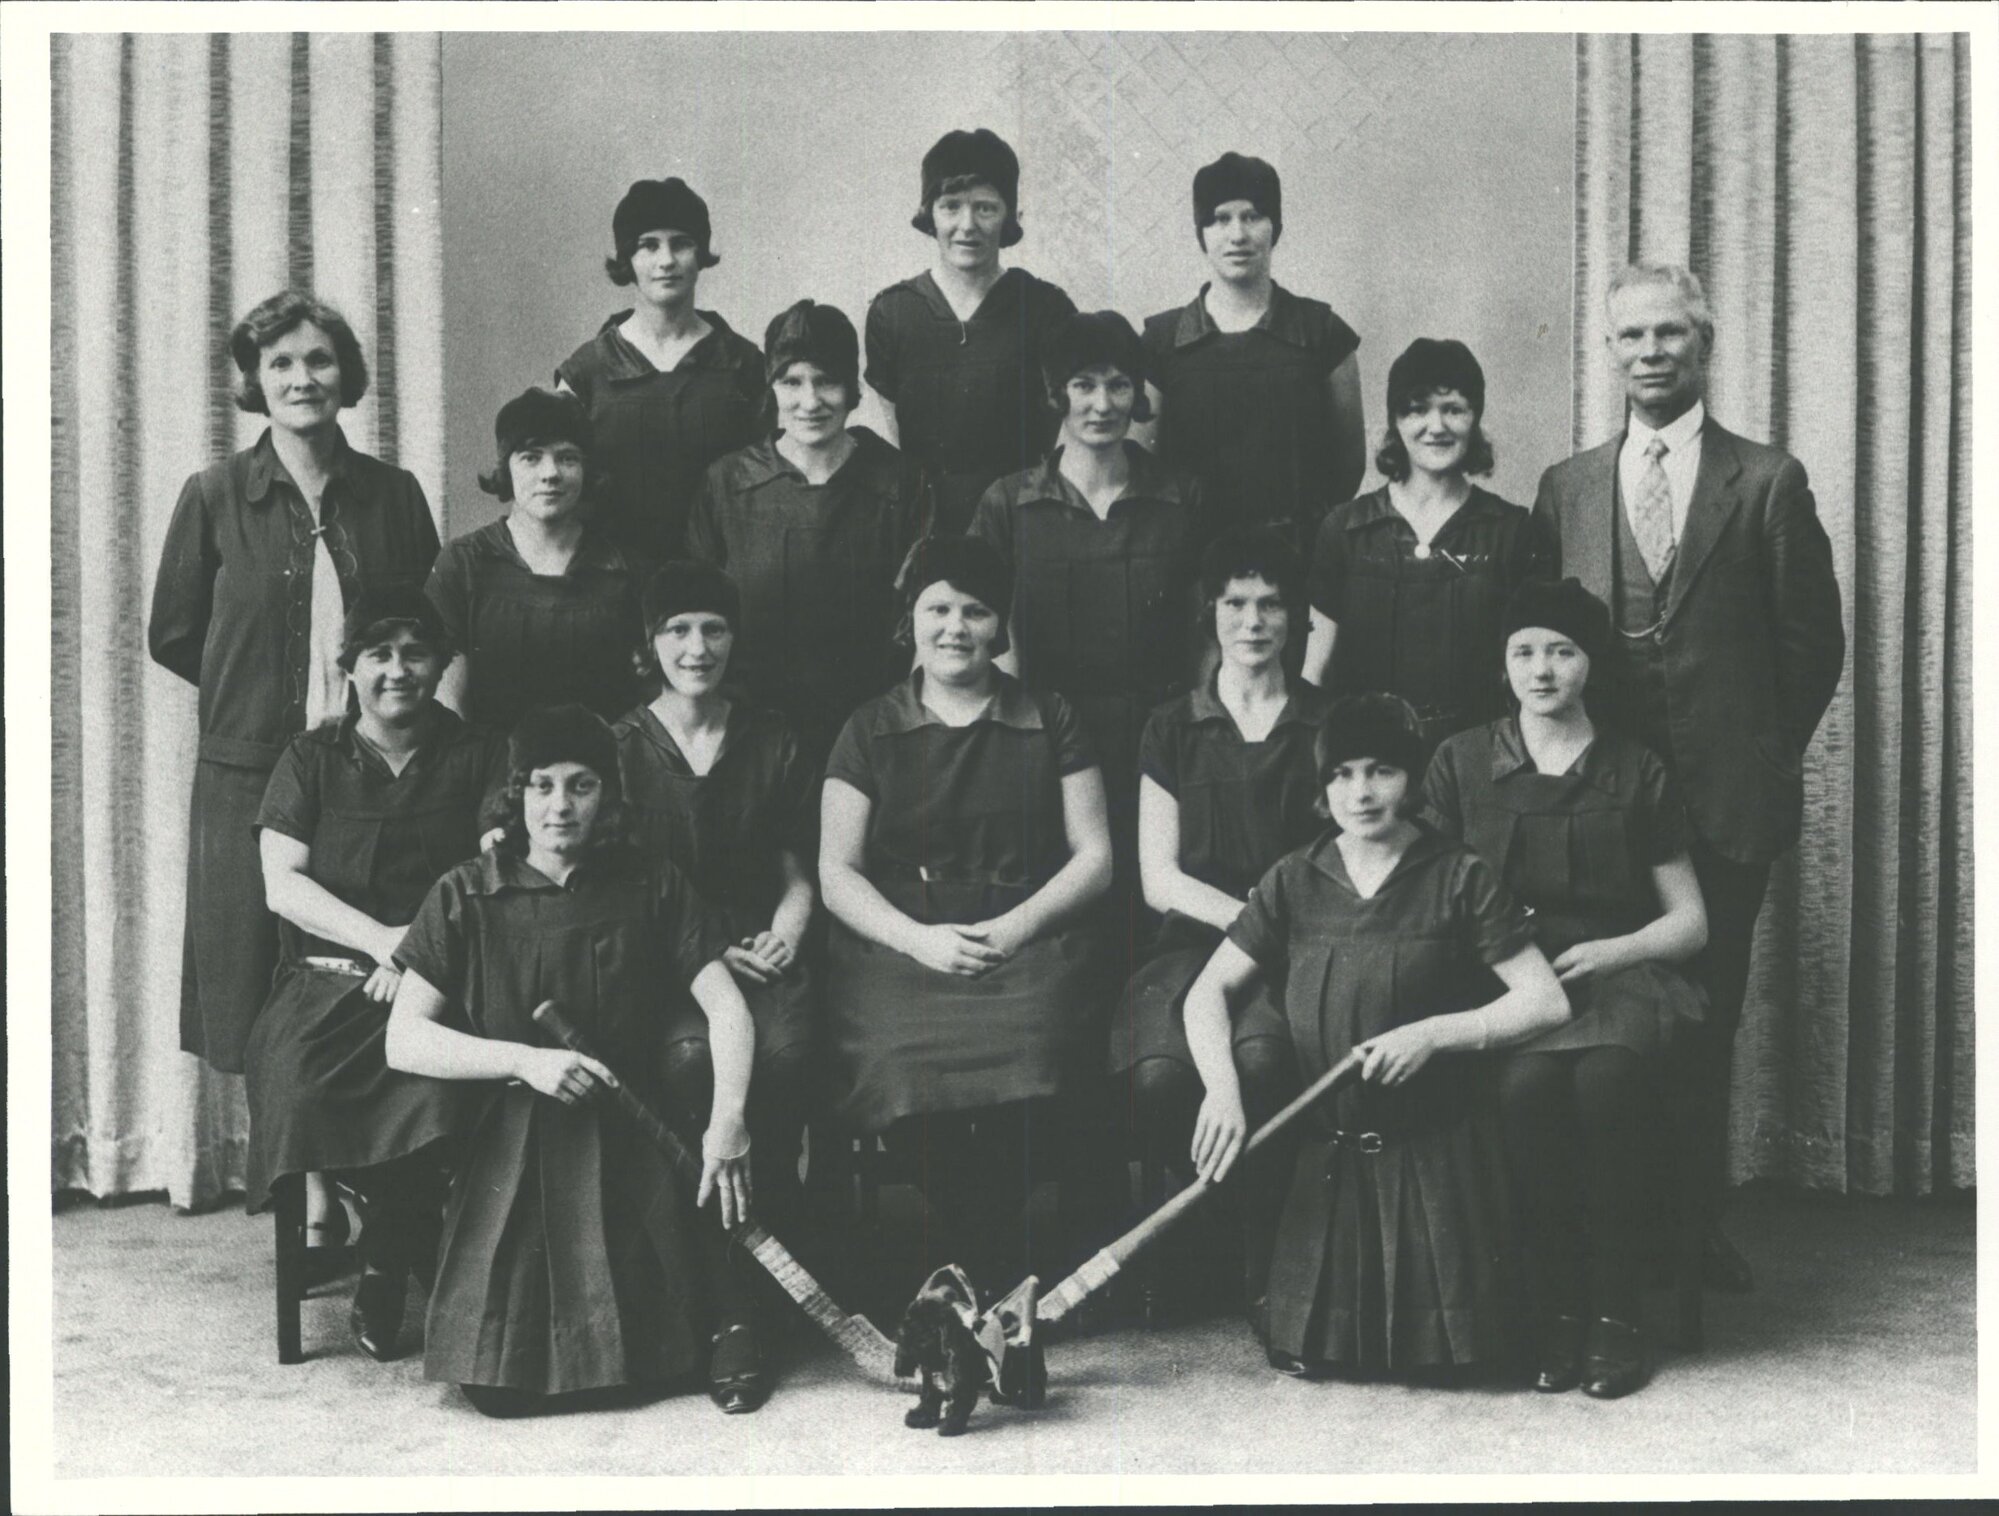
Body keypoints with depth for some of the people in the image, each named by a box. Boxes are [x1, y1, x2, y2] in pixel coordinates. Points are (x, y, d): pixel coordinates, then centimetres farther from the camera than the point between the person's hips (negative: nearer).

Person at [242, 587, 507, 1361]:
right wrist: (381, 939, -11)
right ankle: (420, 1255, -10)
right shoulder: (312, 758, 13)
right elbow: (283, 883, 2)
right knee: (297, 1071, -30)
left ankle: (386, 1268, -13)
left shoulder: (478, 756, 12)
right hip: (328, 974, 1)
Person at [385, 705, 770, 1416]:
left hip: (632, 1143, 0)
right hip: (511, 1146, 0)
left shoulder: (652, 888, 5)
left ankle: (729, 1324, 13)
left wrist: (728, 1117, -18)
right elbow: (403, 1041, -2)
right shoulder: (467, 896, 2)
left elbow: (726, 1003, -1)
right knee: (499, 1385, -11)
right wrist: (525, 1061, -15)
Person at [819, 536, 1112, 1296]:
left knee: (1018, 1053, -32)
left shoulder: (1050, 722, 13)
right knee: (911, 1068, -31)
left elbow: (1094, 856, 10)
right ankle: (999, 1283, -12)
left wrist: (1017, 926, -7)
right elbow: (837, 875, 7)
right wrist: (918, 939, -10)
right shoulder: (871, 731, 12)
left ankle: (982, 1287, -14)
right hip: (897, 945, 0)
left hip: (1027, 942, 0)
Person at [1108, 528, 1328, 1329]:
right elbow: (1160, 878, 7)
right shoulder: (1172, 729, 15)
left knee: (1260, 1054, -36)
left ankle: (1265, 1268, -19)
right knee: (1158, 1074, -32)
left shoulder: (1328, 725, 14)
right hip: (1194, 943, 1)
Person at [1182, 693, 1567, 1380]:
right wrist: (1222, 1087, -13)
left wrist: (1434, 1032, -17)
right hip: (1326, 1155, 2)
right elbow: (1209, 992, 4)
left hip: (1432, 1157, -2)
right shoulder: (1294, 881, 5)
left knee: (1438, 1359, -4)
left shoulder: (1460, 879, -2)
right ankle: (1329, 1338, 31)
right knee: (1309, 1359, -1)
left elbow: (1546, 1000, -6)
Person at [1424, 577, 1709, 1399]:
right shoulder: (1461, 762, 12)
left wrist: (1609, 950, -6)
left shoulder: (1636, 772, 10)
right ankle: (1555, 1307, -19)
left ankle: (1614, 1310, -21)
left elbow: (1690, 921, 12)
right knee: (1527, 1083, -33)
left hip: (1618, 974, 0)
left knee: (1604, 1078, -33)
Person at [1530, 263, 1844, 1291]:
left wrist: (1768, 752, 3)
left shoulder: (1768, 483, 3)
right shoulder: (1566, 489, 10)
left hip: (1726, 793, -1)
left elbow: (1814, 637, 4)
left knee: (1707, 1013, 3)